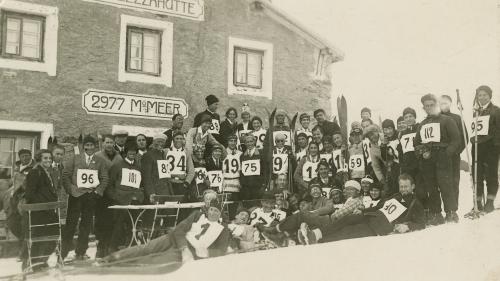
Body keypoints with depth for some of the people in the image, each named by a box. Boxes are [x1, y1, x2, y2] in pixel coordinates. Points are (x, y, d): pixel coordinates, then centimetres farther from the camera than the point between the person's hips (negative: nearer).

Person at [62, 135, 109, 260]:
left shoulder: (100, 161, 11)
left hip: (91, 196, 1)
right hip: (76, 195, -1)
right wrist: (71, 189, -5)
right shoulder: (75, 159, 10)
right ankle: (63, 252, 7)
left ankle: (80, 252, 14)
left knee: (86, 225, 5)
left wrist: (98, 191, -6)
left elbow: (105, 179, 6)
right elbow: (65, 175, 6)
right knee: (71, 223, -2)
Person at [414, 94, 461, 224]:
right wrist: (422, 152, 3)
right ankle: (435, 215, 10)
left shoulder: (447, 120, 7)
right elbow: (417, 143, 24)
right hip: (426, 161, 5)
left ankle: (451, 213, -11)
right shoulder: (422, 125, 23)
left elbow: (456, 140, -1)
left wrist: (447, 153, -14)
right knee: (431, 188, 4)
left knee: (446, 185, -14)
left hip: (442, 159, -5)